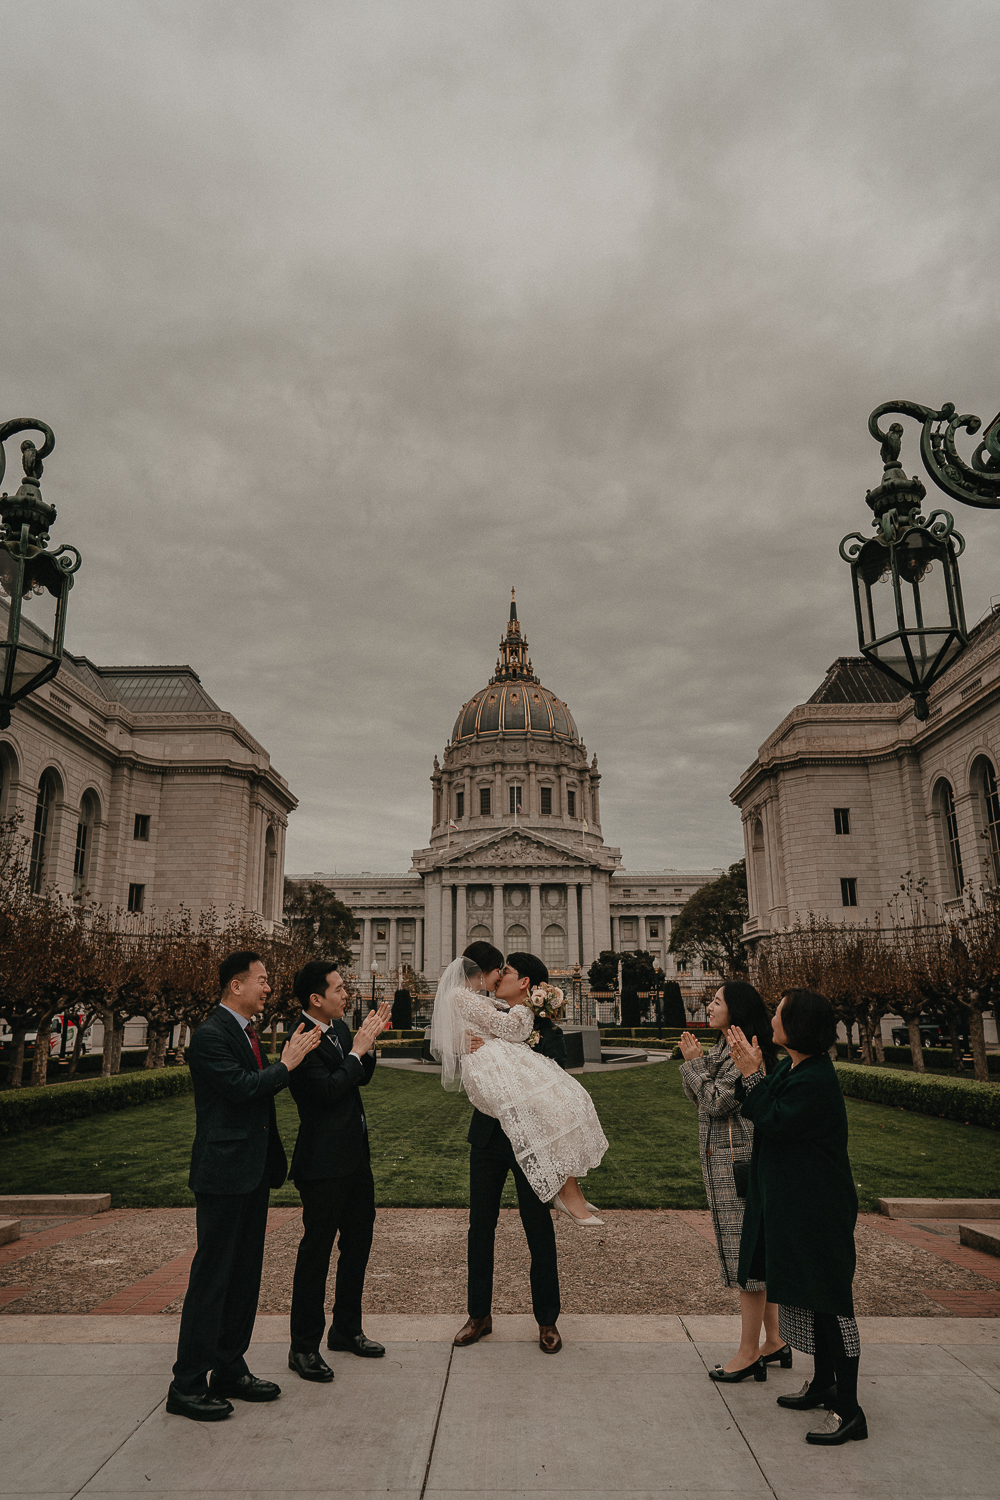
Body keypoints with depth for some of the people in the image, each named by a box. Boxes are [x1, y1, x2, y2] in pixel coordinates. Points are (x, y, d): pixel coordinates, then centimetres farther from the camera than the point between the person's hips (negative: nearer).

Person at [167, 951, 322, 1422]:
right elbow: (241, 1088, -24)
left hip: (253, 1172, 9)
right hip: (224, 1174, -9)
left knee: (244, 1274, 15)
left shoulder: (247, 1033, 13)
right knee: (212, 1277, -1)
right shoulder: (210, 1035, -15)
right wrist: (287, 1063, -15)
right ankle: (186, 1386, 10)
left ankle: (230, 1370, 26)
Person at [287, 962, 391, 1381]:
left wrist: (369, 1043, -1)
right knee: (316, 1250, 2)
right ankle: (303, 1347, 16)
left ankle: (346, 1329, 34)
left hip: (354, 1154, 9)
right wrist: (357, 1049, -19)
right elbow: (329, 1090, -26)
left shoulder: (339, 1028, 7)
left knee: (359, 1240, 18)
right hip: (324, 1162, -9)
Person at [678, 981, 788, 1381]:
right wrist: (692, 1062, 0)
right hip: (721, 1157, 10)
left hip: (738, 1159, -10)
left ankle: (749, 1353, 8)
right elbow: (697, 1097, 14)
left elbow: (716, 1101, -21)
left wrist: (695, 1064, -12)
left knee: (747, 1252, -1)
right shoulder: (724, 1048, 13)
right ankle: (773, 1341, 27)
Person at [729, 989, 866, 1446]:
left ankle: (849, 1411, 10)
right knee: (809, 1293, 20)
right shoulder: (793, 1066, 4)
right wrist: (751, 1073, -6)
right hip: (793, 1202, 10)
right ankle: (824, 1383, 36)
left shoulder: (815, 1081, -25)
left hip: (818, 1210, -10)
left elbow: (774, 1122, -23)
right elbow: (768, 1112, 8)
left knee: (828, 1303, -1)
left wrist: (752, 1075, -18)